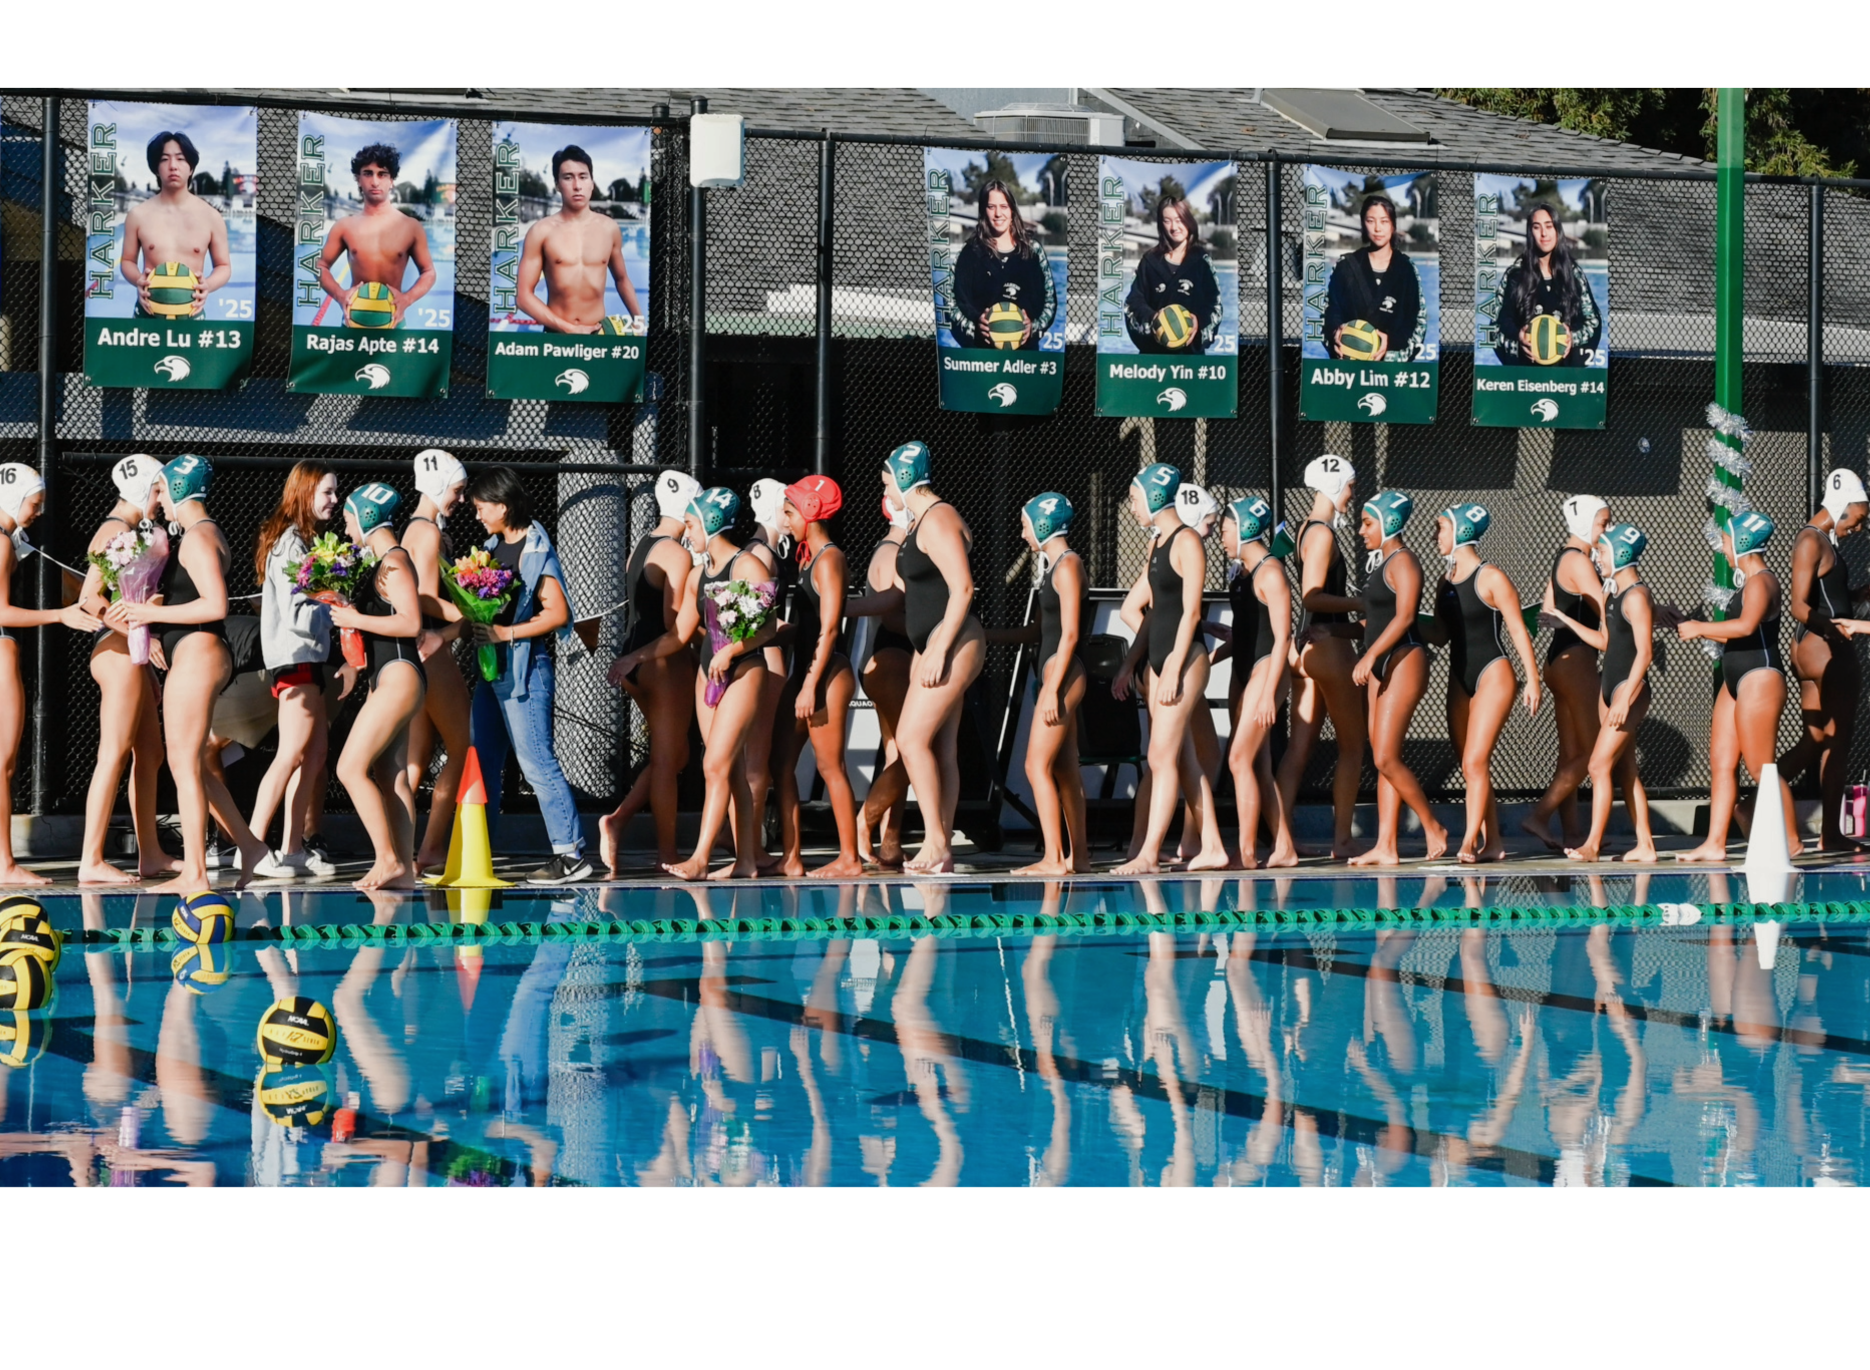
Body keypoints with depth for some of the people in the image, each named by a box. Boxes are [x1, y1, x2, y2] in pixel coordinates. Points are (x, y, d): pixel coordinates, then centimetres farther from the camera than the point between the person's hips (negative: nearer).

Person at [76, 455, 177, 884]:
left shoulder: (129, 531, 18)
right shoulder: (117, 531, -12)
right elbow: (89, 597, -20)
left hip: (131, 654, 10)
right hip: (117, 651, -10)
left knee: (149, 755, 13)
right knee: (114, 756, -11)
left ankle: (149, 854, 18)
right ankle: (91, 861, -12)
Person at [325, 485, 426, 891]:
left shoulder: (394, 562, -13)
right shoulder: (385, 562, 17)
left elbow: (411, 623, -22)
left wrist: (355, 619, -17)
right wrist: (348, 609, 11)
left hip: (398, 676, -10)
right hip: (387, 678, 10)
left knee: (351, 768, -12)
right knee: (391, 777, 8)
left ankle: (388, 859, -12)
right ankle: (404, 869, 8)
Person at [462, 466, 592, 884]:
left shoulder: (535, 549, -12)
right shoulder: (495, 545, 13)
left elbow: (558, 613, -17)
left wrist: (505, 633, -20)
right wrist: (467, 615, 3)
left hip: (526, 666, -9)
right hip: (493, 666, 9)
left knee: (536, 760, -9)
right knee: (480, 759, 11)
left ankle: (571, 855, -5)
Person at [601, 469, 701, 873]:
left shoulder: (641, 547, 15)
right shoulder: (677, 554, -13)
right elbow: (673, 621, -18)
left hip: (635, 657, 9)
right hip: (666, 662, -9)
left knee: (672, 755, 16)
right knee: (667, 758, -1)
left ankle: (617, 819, 2)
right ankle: (666, 854, 5)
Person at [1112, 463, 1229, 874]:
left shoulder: (1187, 543, -11)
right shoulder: (1157, 543, 16)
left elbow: (1190, 611, -15)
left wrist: (1175, 669, -19)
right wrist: (1130, 664, 17)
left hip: (1184, 658, -9)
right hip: (1158, 658, 9)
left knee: (1162, 757, -11)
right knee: (1184, 759, 9)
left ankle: (1149, 854, -14)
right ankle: (1212, 847, 12)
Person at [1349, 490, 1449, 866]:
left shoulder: (1402, 561, -11)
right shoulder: (1380, 564, 17)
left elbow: (1404, 616, -20)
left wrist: (1371, 655, -23)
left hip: (1404, 662, -10)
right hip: (1382, 666, 10)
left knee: (1386, 758, -12)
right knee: (1383, 759, 6)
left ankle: (1433, 828, 2)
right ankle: (1385, 846, 5)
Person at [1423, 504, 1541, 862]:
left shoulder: (1491, 578, -10)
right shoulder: (1445, 582, 11)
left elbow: (1519, 631, -10)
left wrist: (1532, 680, -13)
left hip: (1492, 674, -8)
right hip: (1460, 678, 8)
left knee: (1475, 762, -14)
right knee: (1471, 765, 8)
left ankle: (1469, 842, -15)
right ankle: (1493, 841, 13)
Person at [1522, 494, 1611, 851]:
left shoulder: (1563, 559, 16)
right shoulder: (1579, 561, -13)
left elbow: (1549, 613, 20)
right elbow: (1608, 614, -16)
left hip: (1559, 658, 10)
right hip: (1577, 658, -10)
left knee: (1571, 754, 9)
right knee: (1592, 752, -7)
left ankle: (1571, 832, 8)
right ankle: (1539, 815, -12)